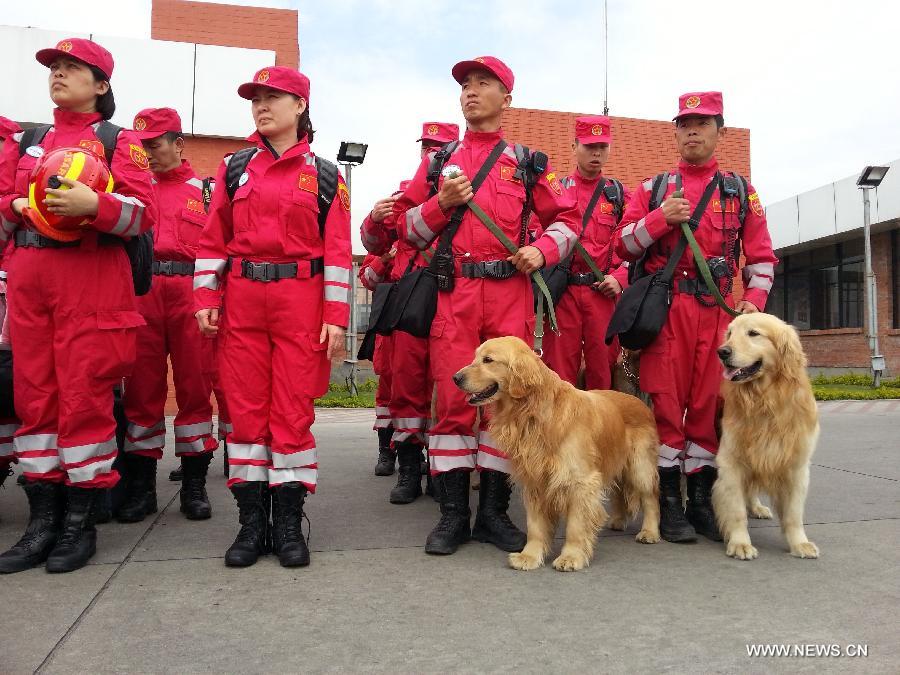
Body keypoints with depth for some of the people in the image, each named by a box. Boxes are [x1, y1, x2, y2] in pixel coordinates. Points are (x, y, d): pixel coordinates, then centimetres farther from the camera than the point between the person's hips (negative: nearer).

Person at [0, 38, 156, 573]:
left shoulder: (119, 141, 5)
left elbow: (145, 212, -7)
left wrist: (92, 203, -22)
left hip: (92, 280, -5)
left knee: (84, 396, -4)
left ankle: (81, 524, 7)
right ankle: (43, 520, 14)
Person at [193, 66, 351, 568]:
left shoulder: (324, 176, 5)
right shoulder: (235, 168, 12)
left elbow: (337, 250, 0)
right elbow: (214, 238, 10)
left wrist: (336, 316, -7)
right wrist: (206, 297, 0)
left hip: (300, 300, -2)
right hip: (242, 299, 3)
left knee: (294, 409, -1)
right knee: (246, 406, 3)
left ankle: (289, 522, 11)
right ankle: (251, 521, 14)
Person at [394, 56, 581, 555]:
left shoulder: (527, 162, 13)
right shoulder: (438, 160, 16)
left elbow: (567, 219, 15)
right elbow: (407, 226, 14)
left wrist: (542, 251, -5)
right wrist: (443, 203, -4)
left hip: (510, 293, 0)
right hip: (452, 293, 1)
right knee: (452, 399, -2)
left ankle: (494, 513, 13)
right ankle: (453, 514, 9)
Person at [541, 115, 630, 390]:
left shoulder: (618, 193, 9)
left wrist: (620, 277, -5)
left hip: (603, 293, 1)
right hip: (563, 291, -1)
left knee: (602, 367, 6)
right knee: (560, 368, 3)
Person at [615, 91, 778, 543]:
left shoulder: (741, 192, 15)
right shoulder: (652, 188, 13)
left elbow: (761, 256, 12)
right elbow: (623, 246, 5)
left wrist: (754, 299, -3)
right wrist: (661, 217, -9)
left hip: (717, 310, 1)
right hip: (664, 307, -1)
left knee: (710, 403, 4)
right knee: (667, 402, -2)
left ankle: (702, 500, 15)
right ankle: (668, 501, 7)